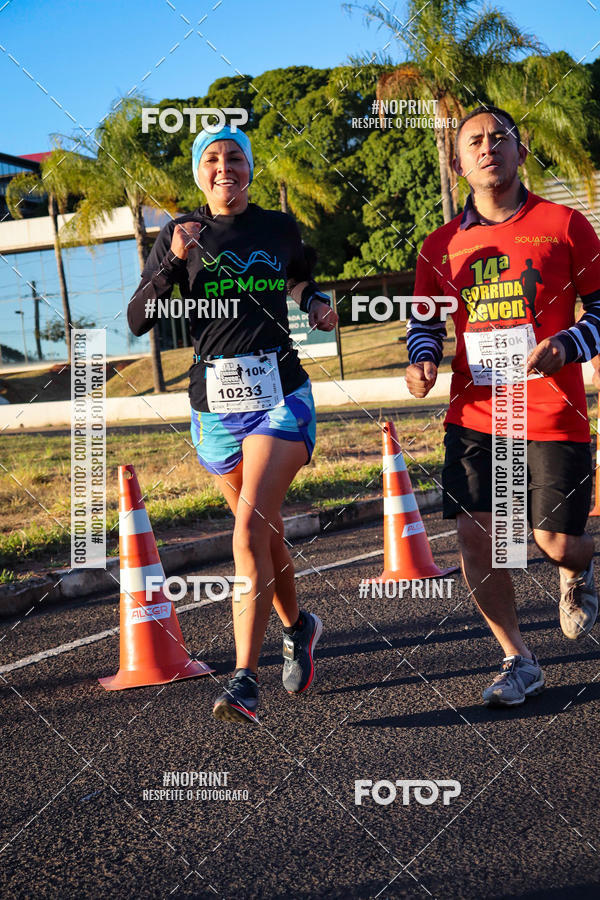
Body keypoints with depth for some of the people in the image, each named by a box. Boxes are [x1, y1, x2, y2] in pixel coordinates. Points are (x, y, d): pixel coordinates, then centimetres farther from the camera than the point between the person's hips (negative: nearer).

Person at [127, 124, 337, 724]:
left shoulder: (280, 228, 7)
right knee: (266, 531, 14)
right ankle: (297, 627, 40)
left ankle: (244, 680, -15)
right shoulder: (180, 237, 4)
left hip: (280, 395, -2)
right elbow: (137, 320, -4)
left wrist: (318, 303, 8)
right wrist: (173, 262, -16)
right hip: (215, 402, 2)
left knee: (250, 529, -17)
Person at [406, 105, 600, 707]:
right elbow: (425, 322, 18)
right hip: (475, 417, 3)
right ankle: (518, 662, 14)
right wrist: (421, 360, -4)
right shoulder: (441, 246, 7)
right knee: (474, 537, -5)